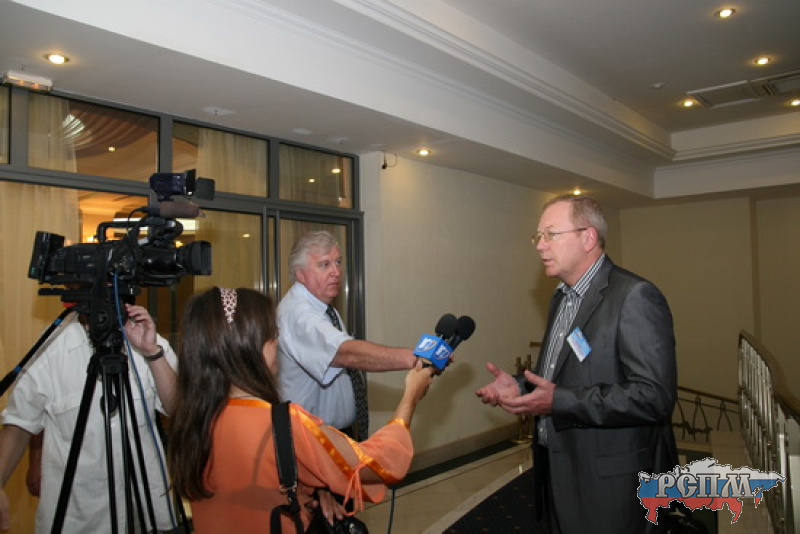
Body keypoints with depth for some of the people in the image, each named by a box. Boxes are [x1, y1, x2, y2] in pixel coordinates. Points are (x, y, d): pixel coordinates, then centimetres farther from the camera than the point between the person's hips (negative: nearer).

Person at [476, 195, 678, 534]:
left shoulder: (635, 297, -18)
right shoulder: (562, 297, 11)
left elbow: (654, 395, -25)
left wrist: (559, 401, -26)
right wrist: (520, 386, 1)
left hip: (610, 481, -8)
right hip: (561, 472, 8)